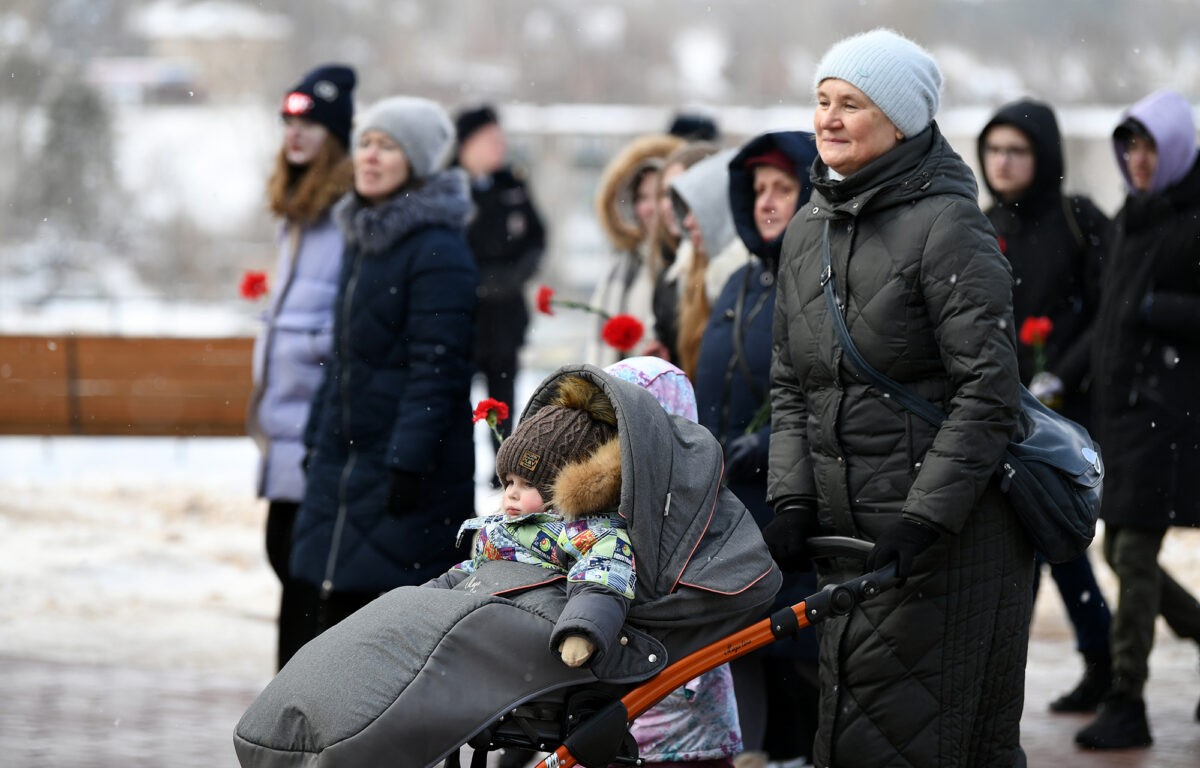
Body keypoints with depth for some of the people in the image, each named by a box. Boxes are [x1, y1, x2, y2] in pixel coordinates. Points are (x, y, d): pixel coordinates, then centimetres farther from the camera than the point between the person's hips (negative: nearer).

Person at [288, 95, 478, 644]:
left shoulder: (438, 250, -14)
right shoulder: (364, 238, 14)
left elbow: (436, 369, -18)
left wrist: (409, 460, -22)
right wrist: (320, 434, 19)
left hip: (410, 474, -9)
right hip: (346, 456, 9)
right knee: (334, 600, 10)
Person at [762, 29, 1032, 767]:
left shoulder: (947, 224, -12)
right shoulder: (807, 233, 12)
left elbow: (988, 393, -16)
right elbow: (791, 385, 16)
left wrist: (923, 520, -20)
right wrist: (792, 499, 1)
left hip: (952, 536, -8)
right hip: (852, 533, 8)